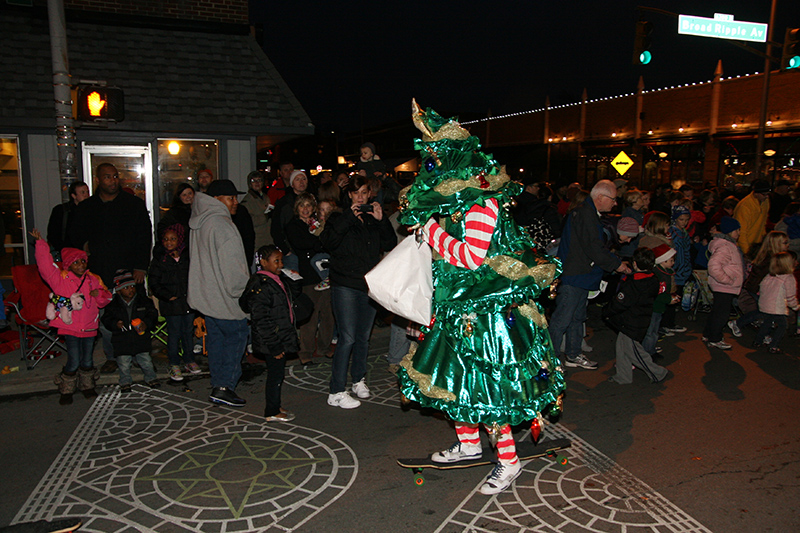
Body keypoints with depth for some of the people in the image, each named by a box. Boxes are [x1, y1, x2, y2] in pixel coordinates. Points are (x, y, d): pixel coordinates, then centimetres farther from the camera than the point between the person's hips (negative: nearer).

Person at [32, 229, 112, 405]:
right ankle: (66, 390, 15)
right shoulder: (60, 279, -4)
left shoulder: (93, 280, 6)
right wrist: (41, 243, -15)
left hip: (89, 327, 3)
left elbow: (106, 298, 14)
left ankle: (87, 386, 33)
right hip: (70, 327, -3)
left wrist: (99, 294, -9)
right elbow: (45, 265, -12)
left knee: (87, 360, 13)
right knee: (74, 361, -6)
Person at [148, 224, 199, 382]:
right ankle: (174, 364, 13)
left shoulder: (188, 256, 4)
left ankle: (189, 360, 26)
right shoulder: (159, 259, -1)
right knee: (174, 333, 2)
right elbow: (153, 282, 0)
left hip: (189, 301, 2)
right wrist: (167, 296, -9)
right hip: (171, 304, -2)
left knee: (188, 331, 11)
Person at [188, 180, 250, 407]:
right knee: (236, 335, -1)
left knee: (216, 336, 15)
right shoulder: (221, 224, -19)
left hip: (206, 294, 10)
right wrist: (243, 288, -8)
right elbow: (232, 266, -21)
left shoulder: (199, 222, 13)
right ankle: (224, 387, -1)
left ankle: (218, 385, 21)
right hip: (224, 297, -10)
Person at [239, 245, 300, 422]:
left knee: (277, 373, 17)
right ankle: (272, 412, 12)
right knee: (275, 373, -1)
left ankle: (274, 406, 30)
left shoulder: (279, 280, 10)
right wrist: (274, 346, -21)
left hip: (281, 339, 9)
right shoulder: (260, 286, -19)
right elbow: (261, 320, -22)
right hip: (272, 341, -9)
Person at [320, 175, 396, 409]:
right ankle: (336, 392, -3)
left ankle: (359, 379, 32)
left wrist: (381, 220, -9)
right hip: (345, 285, -4)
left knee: (364, 336, 13)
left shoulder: (374, 220, 12)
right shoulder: (340, 218, 1)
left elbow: (390, 244, 2)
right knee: (348, 338, -9)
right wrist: (349, 218, -17)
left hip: (369, 284, 5)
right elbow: (328, 242, -16)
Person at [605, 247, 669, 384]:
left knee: (633, 351, 3)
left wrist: (606, 312, -5)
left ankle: (657, 373, 15)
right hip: (643, 321, 9)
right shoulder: (653, 281, 3)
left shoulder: (632, 284, -24)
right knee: (622, 347, 16)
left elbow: (619, 303, -22)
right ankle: (623, 377, 22)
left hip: (631, 325, -9)